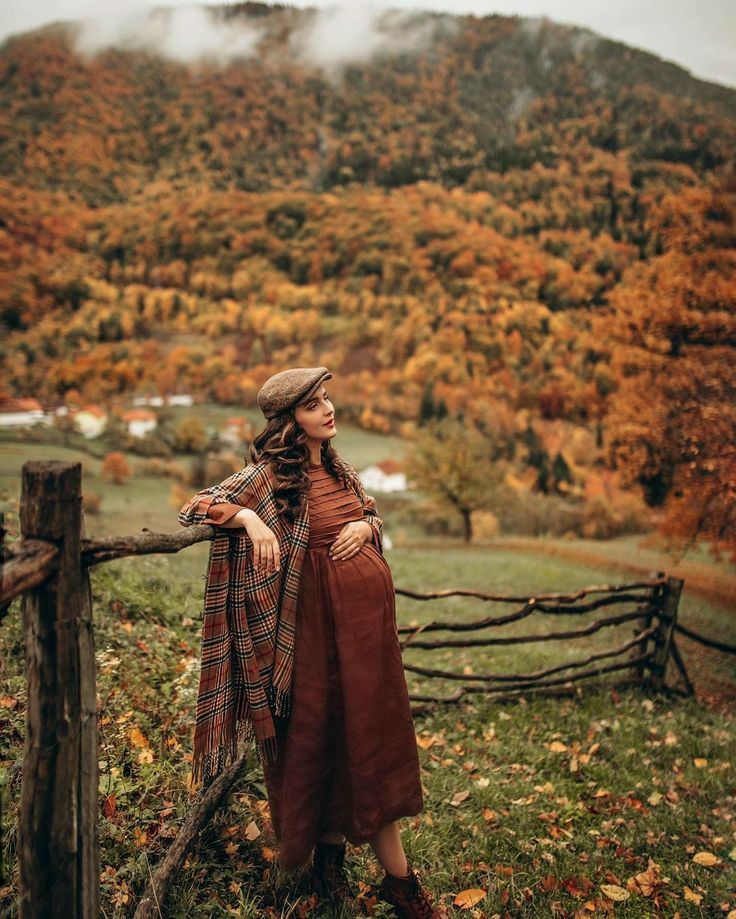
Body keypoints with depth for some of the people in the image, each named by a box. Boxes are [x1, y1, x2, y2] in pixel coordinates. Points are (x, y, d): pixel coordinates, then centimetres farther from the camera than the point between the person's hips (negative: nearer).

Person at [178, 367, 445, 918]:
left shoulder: (338, 468, 8)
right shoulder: (269, 475, -10)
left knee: (374, 733, 12)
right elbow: (197, 507, -15)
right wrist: (248, 518, -32)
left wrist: (363, 526, -3)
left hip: (372, 610, 7)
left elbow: (375, 516, 20)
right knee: (335, 733, 2)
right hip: (325, 619, -7)